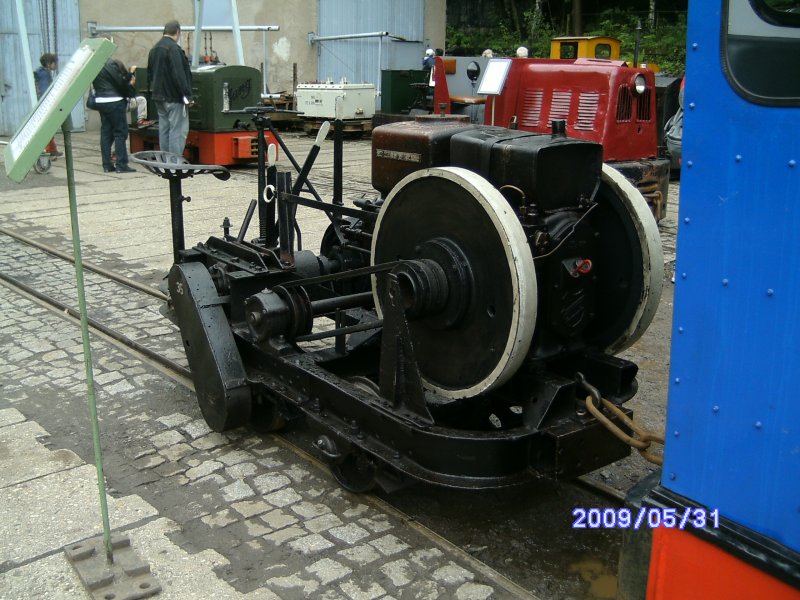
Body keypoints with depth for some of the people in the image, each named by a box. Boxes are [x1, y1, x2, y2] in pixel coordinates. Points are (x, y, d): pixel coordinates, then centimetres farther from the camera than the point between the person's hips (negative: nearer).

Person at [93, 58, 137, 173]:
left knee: (105, 132, 10)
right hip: (114, 102, -7)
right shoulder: (111, 64, -14)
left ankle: (107, 165, 12)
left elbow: (95, 85, 11)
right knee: (120, 132, -1)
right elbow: (120, 82, -13)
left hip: (100, 101, 7)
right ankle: (121, 164, -3)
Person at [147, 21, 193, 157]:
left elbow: (150, 73, 23)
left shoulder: (154, 49, 16)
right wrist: (187, 95, -19)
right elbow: (179, 75, -21)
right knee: (178, 131, -7)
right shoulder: (173, 48, -15)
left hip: (158, 96, 9)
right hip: (174, 97, -9)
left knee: (164, 129, 13)